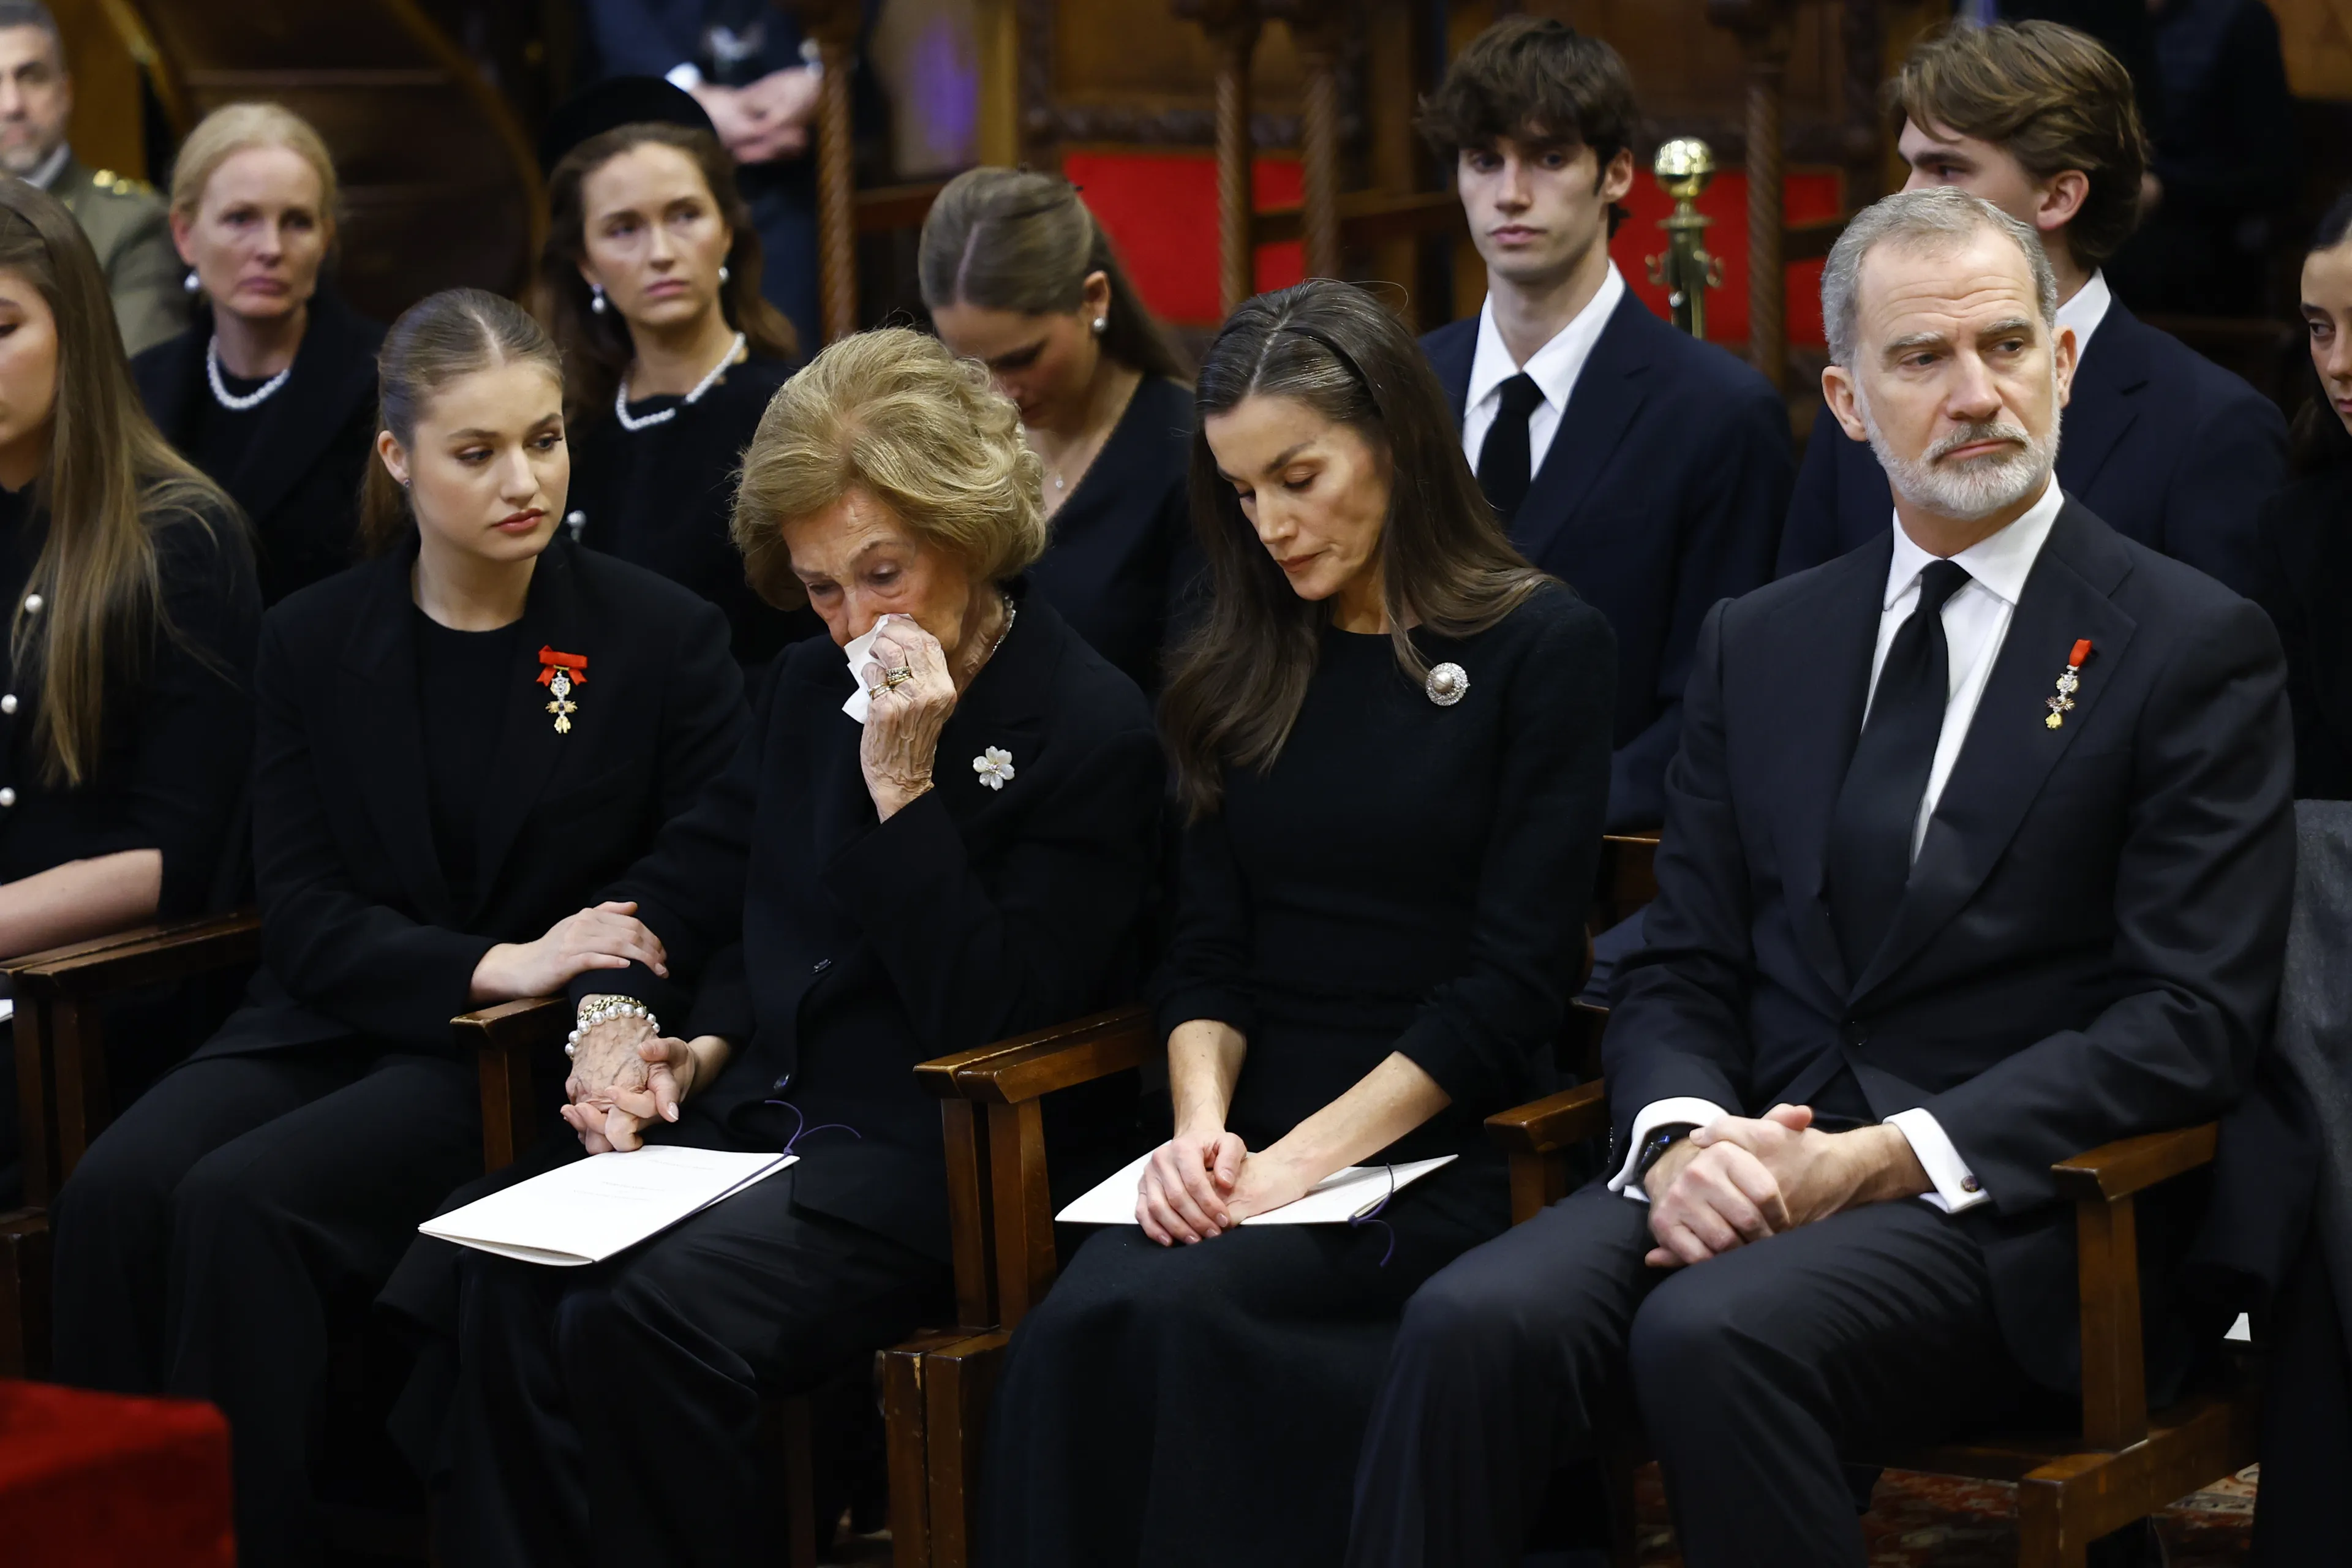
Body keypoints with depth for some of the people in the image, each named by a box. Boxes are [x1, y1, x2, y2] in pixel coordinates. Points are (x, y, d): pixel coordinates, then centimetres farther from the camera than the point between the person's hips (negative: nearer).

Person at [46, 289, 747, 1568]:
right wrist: (489, 968, -16)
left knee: (242, 1201, -29)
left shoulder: (663, 638, 1)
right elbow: (302, 919, 2)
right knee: (116, 1191, -27)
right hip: (334, 1020, 4)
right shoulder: (314, 643, 9)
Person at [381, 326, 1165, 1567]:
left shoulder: (1094, 730, -6)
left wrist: (903, 786, -18)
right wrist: (619, 1023, 1)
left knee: (641, 1318, -32)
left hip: (919, 1158, -6)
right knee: (478, 1279, -23)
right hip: (744, 1111, 6)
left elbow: (978, 1019, -12)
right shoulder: (812, 687, 16)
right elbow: (684, 880, 22)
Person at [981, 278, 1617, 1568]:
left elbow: (1513, 984, -6)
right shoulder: (1244, 669, 17)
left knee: (1172, 1310, -33)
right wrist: (1203, 1121, -8)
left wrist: (1304, 1158, -15)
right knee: (1072, 1329, -29)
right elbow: (1207, 953, 13)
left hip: (1438, 1155, -4)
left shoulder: (1542, 648, 0)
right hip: (1252, 1143, 4)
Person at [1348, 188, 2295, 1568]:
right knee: (1474, 1324, -27)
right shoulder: (1761, 642, 17)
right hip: (1752, 1161, 4)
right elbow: (1681, 972, 15)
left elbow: (2192, 1018, -7)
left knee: (1713, 1334, -35)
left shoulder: (2196, 647, 2)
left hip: (2010, 1211, -4)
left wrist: (1879, 1158, -16)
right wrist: (1685, 1137, -10)